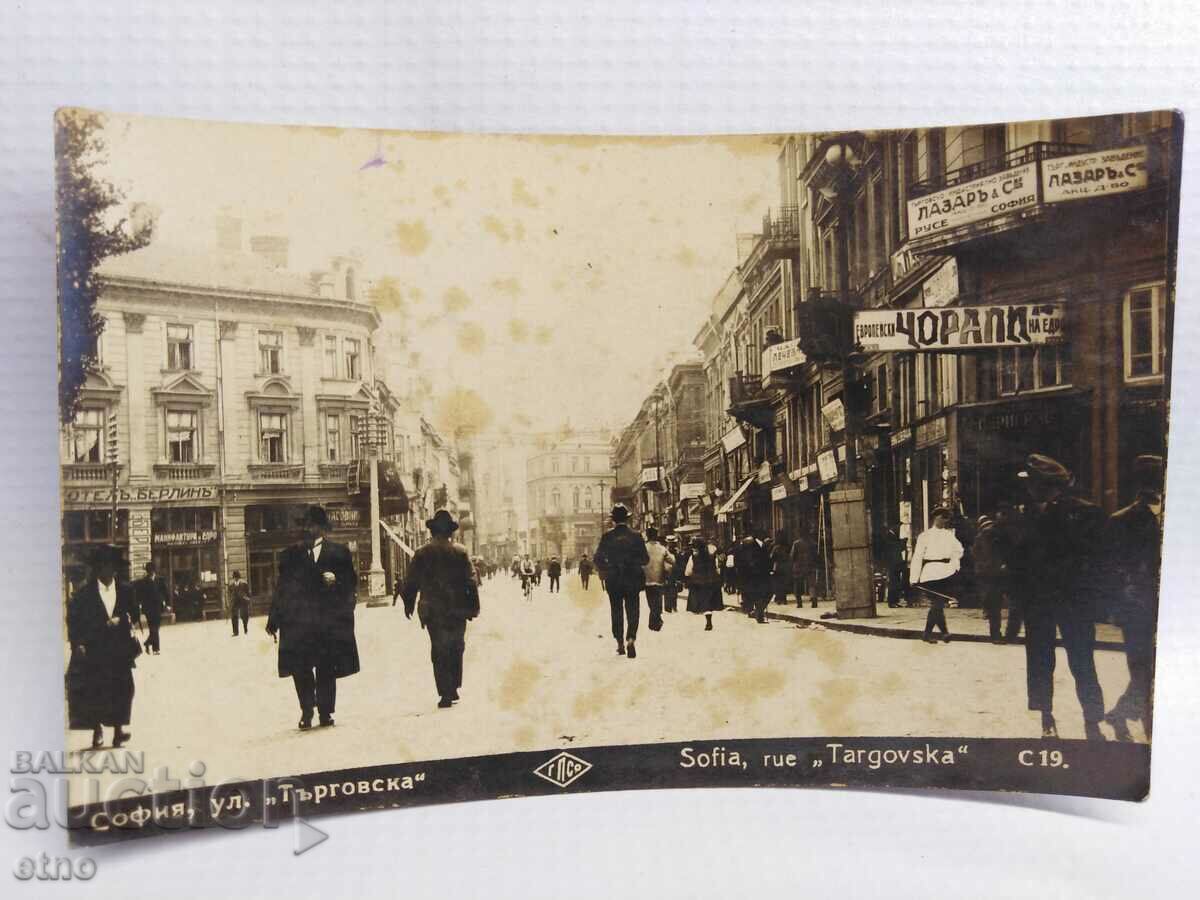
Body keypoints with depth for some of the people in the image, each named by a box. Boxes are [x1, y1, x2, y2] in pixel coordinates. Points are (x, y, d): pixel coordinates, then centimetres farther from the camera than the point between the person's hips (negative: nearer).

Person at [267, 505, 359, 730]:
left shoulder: (339, 552, 8)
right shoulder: (291, 554, 12)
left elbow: (352, 582, 6)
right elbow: (281, 588, 11)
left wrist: (336, 580, -15)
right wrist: (274, 620, 6)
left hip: (329, 622, -1)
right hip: (298, 622, 1)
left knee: (326, 669, 2)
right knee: (300, 669, -7)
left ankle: (325, 712, 14)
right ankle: (306, 711, 8)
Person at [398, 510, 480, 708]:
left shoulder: (422, 554, -3)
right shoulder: (461, 553, -2)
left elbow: (411, 582, 1)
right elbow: (470, 581, -3)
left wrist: (408, 604, 14)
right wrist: (474, 607, 3)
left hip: (433, 611, -1)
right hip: (457, 610, 1)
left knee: (439, 653, 4)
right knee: (456, 649, 16)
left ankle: (446, 695, -1)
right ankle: (453, 690, 18)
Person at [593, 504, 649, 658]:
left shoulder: (607, 536, -4)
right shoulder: (636, 536, -5)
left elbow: (597, 557, -4)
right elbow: (645, 559, -5)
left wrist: (603, 572, 14)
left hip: (613, 580, 1)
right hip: (632, 580, -1)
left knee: (616, 611, 14)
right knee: (632, 611, 3)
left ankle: (620, 644, 20)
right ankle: (631, 639, -20)